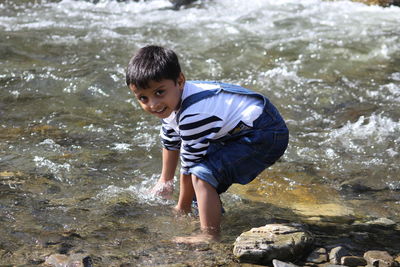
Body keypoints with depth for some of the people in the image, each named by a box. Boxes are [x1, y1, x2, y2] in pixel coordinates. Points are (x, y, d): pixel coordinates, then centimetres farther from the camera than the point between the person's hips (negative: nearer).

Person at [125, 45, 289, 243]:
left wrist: (183, 208, -7)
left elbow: (189, 166, -21)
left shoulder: (192, 116, -30)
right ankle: (213, 209, 38)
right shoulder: (173, 101, 2)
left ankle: (210, 236, -18)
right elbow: (170, 142, 21)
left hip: (266, 136, -11)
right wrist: (165, 180, 33)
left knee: (203, 173, -24)